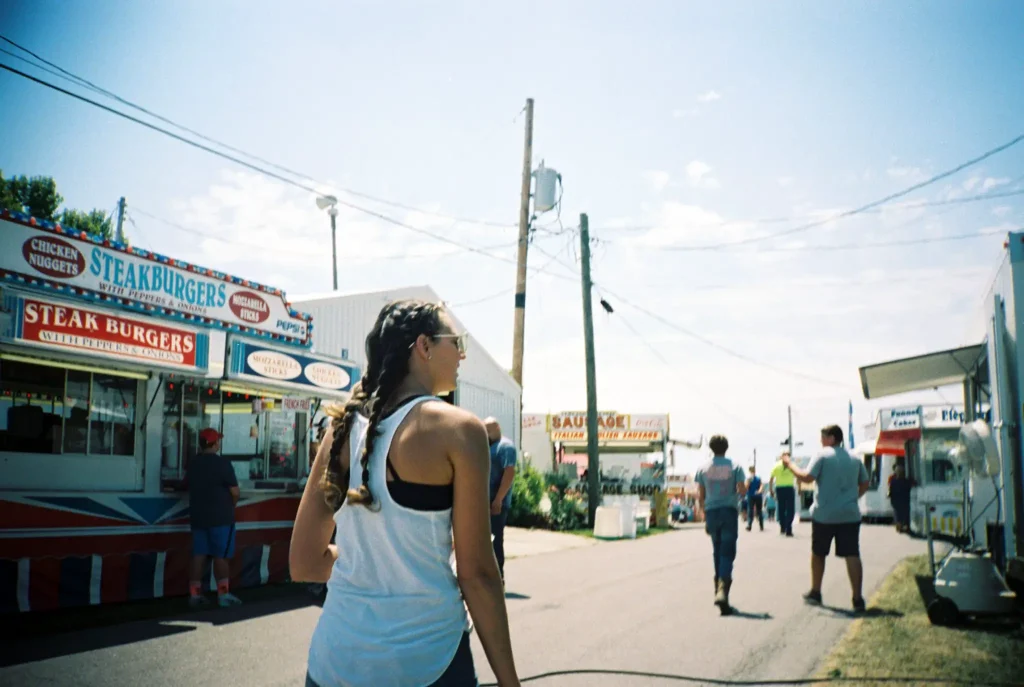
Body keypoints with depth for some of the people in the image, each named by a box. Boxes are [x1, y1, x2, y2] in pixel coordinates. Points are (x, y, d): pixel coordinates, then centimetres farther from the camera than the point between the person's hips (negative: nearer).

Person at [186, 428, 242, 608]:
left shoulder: (193, 464, 7)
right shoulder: (222, 462, -13)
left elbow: (190, 487, 18)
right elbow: (235, 491, -12)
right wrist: (230, 505, 5)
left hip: (198, 516, 6)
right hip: (220, 517, -6)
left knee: (198, 555, 8)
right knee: (221, 556, -2)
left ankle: (194, 594, 9)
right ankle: (223, 595, 0)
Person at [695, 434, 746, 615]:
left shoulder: (703, 469, 4)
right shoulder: (734, 467, -2)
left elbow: (701, 496, 6)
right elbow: (742, 490, -11)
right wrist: (746, 485, 13)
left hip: (712, 512, 3)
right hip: (729, 511, -3)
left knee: (717, 552, 17)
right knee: (727, 552, -5)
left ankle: (719, 587, 23)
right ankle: (723, 589, -21)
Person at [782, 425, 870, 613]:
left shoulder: (823, 456, -8)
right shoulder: (854, 459, 9)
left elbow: (807, 477, -15)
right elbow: (865, 484, 15)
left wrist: (790, 464, -4)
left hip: (824, 515, -3)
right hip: (850, 514, 3)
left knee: (818, 553, 14)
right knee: (852, 555, -1)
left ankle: (815, 592, 25)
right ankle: (858, 599, -7)